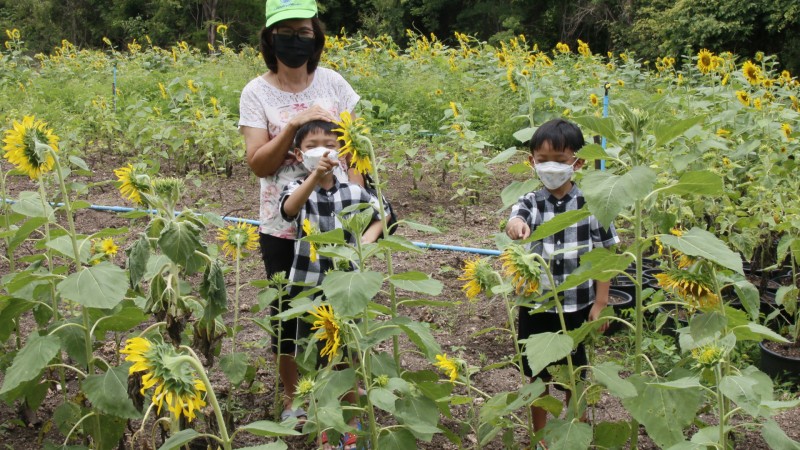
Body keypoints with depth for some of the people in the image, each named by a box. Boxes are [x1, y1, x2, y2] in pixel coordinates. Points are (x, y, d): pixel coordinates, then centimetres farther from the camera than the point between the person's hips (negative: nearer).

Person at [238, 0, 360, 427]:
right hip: (283, 227, -1)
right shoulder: (257, 92, -6)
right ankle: (291, 396, 34)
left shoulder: (332, 82, 0)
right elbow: (258, 164, -13)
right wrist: (294, 124, -25)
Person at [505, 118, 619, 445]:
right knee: (538, 375, 15)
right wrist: (516, 226, -54)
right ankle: (540, 436, 35)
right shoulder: (530, 203, -8)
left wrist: (601, 303, -5)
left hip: (578, 306, 0)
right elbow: (516, 222, -30)